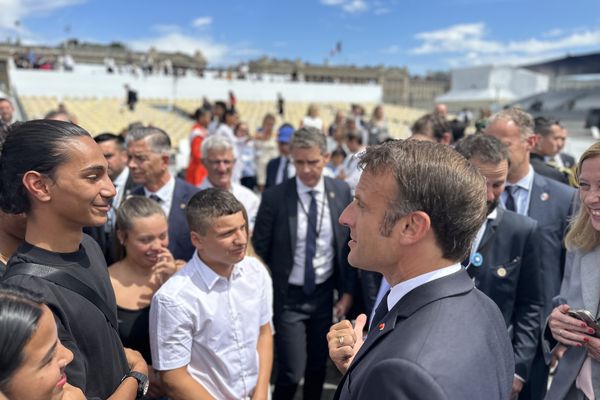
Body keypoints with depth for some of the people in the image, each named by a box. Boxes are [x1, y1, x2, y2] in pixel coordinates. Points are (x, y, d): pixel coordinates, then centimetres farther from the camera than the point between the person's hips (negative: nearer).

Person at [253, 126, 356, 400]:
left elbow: (348, 243, 2)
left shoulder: (342, 192, -6)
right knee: (292, 372, 1)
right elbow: (260, 251, -7)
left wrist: (347, 290, 2)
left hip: (324, 293, 3)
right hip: (288, 297, -3)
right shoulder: (274, 197, -14)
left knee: (318, 366, 18)